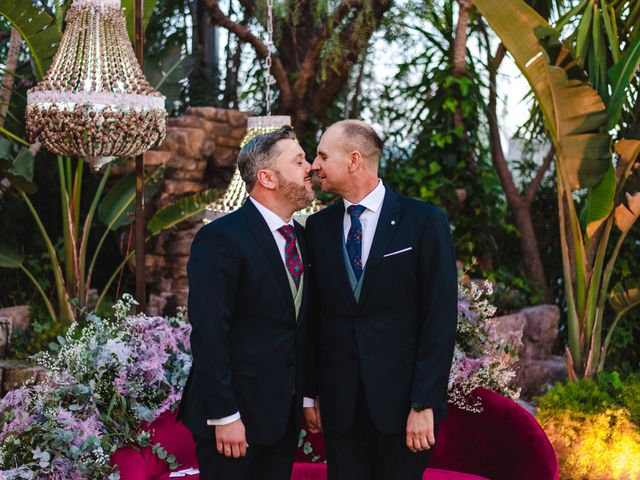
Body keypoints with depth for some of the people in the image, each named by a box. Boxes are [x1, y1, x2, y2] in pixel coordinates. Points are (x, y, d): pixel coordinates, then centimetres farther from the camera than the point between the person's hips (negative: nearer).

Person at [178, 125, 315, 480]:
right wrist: (224, 416, -20)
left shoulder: (299, 237, 10)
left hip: (285, 414, 7)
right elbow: (208, 335, -19)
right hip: (236, 414, -7)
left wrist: (308, 396, 11)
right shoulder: (221, 238, -15)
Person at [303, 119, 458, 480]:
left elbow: (441, 318, -9)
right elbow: (315, 316, 9)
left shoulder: (425, 222, -6)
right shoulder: (318, 227, 6)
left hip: (402, 398, -3)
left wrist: (424, 403, -13)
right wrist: (311, 393, 6)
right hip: (339, 403, 3)